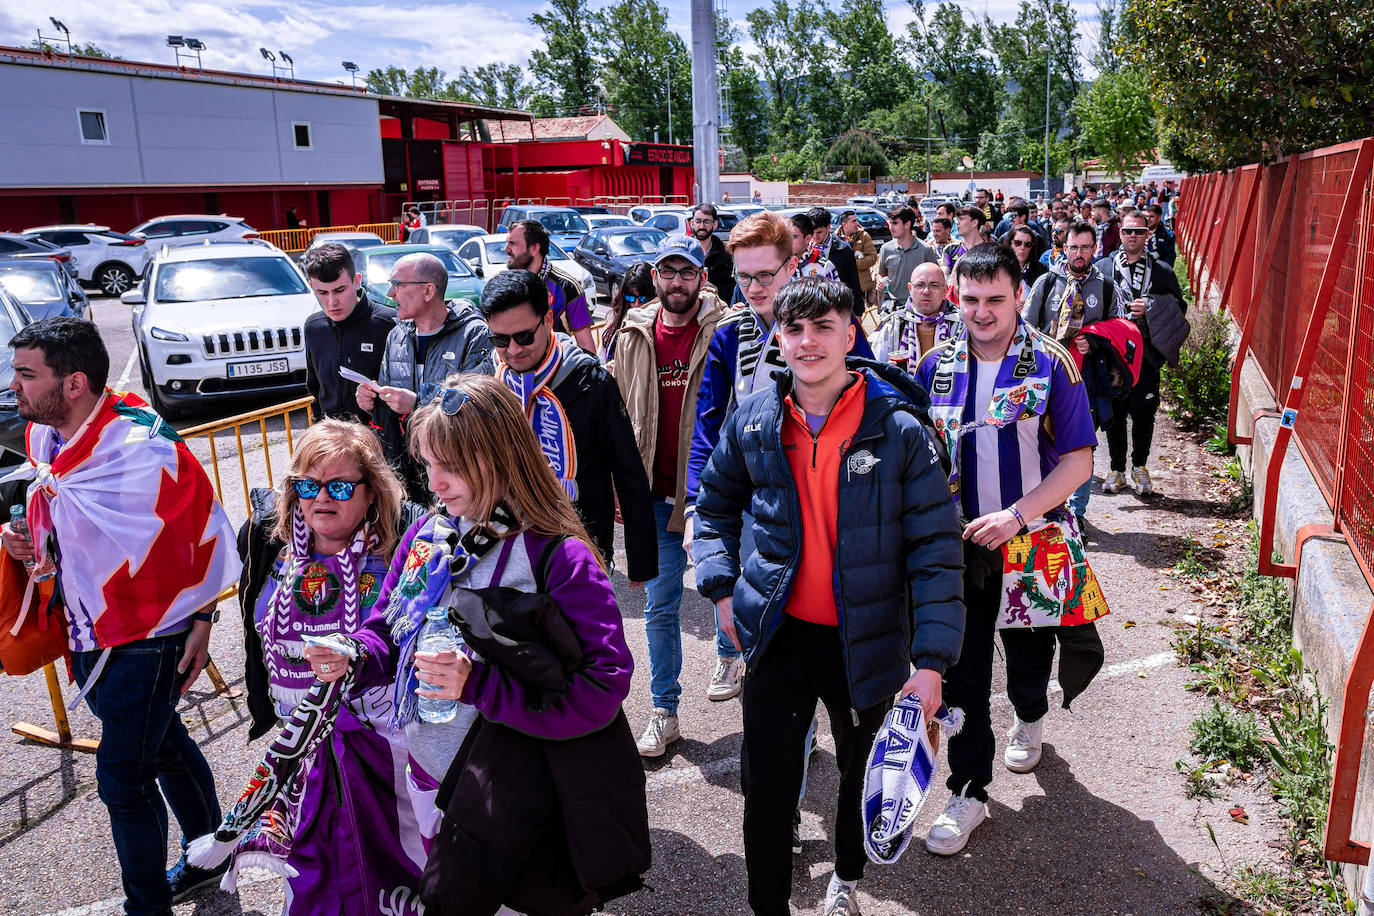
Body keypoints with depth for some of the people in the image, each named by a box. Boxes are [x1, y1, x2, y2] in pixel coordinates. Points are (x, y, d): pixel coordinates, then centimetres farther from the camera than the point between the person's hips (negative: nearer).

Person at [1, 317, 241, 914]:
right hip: (88, 635, 8)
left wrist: (201, 624, -12)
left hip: (147, 639, -8)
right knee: (162, 745, 22)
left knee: (122, 779, -1)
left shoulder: (143, 448, -24)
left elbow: (207, 533, -16)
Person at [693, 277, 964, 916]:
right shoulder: (753, 422, -4)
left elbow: (936, 549, -12)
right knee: (766, 789, 8)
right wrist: (721, 588, 1)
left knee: (862, 774, 21)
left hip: (865, 642, -1)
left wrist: (932, 659, -16)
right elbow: (714, 505, 13)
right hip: (777, 635, 1)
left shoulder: (900, 429, -13)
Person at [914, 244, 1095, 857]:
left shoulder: (1051, 363, -9)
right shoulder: (937, 365, -1)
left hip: (1032, 541, -1)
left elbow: (1078, 461, -11)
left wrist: (1014, 516, -21)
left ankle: (1030, 720, 52)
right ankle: (968, 791, 18)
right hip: (958, 545, 2)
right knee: (962, 672, 4)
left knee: (1028, 656, 18)